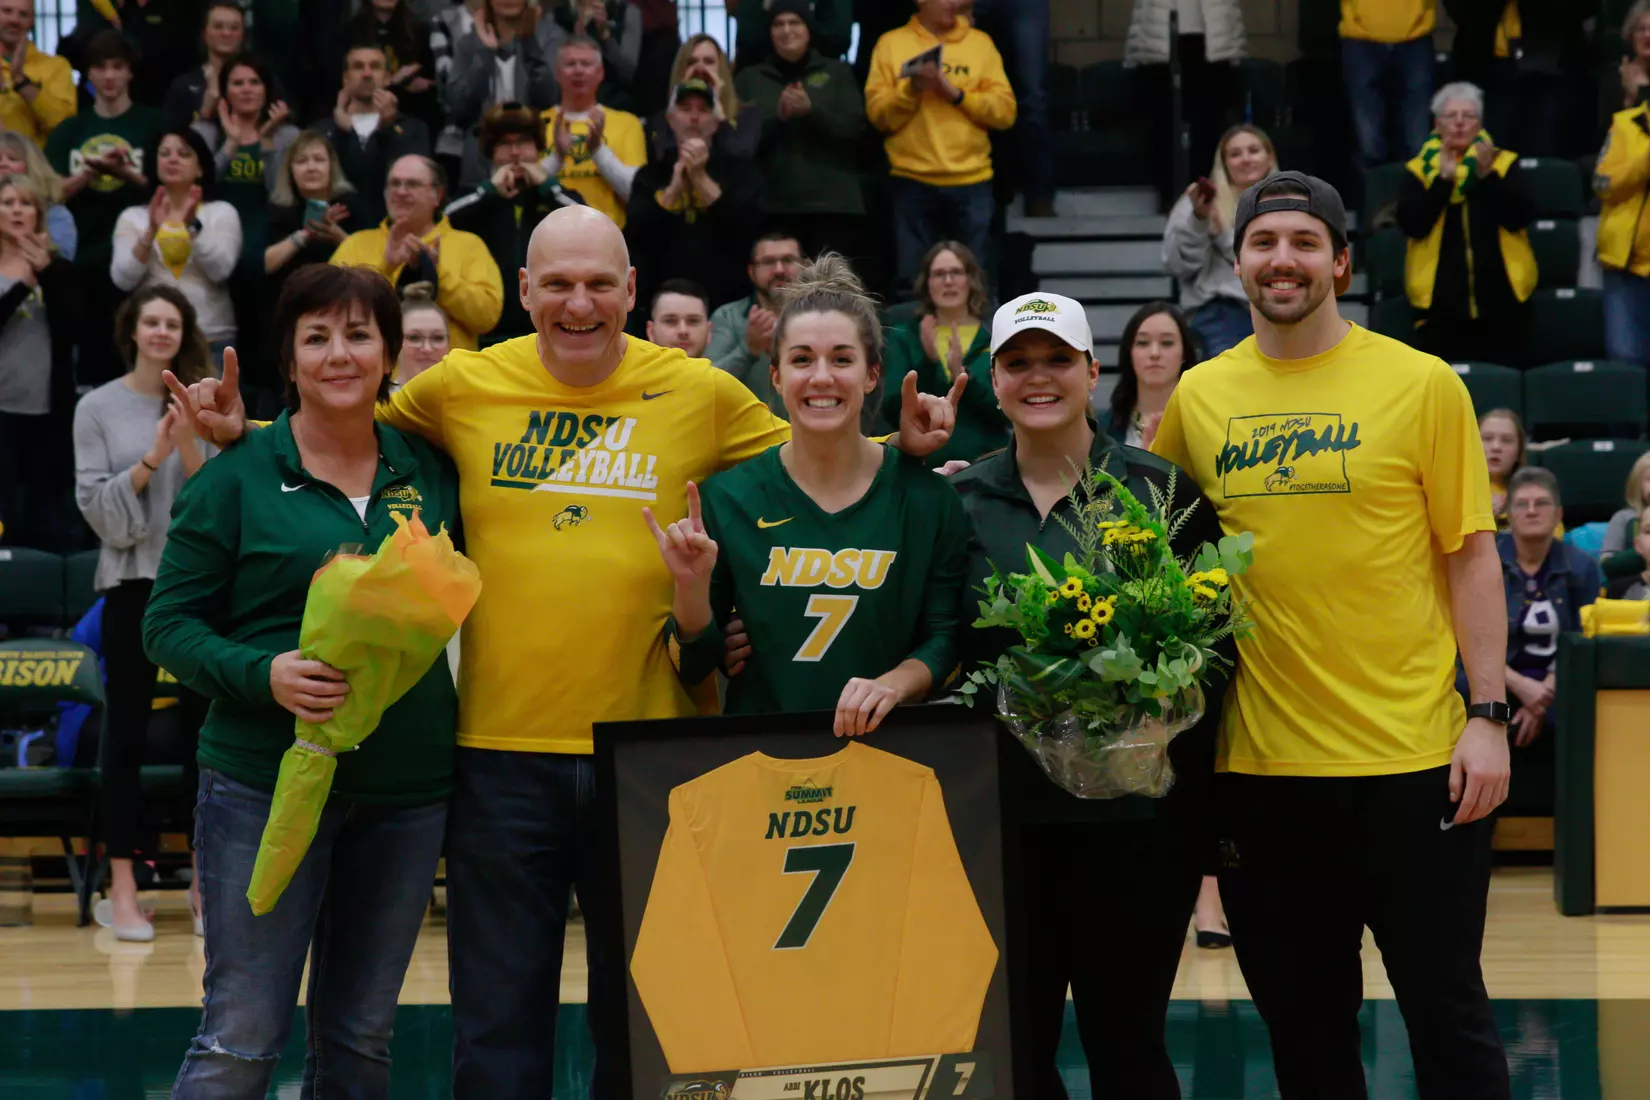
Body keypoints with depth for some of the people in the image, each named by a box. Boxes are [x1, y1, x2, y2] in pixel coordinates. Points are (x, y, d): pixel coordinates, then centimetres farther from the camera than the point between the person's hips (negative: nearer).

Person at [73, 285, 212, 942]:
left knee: (204, 727, 4)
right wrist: (150, 460, -16)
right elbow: (97, 506, -4)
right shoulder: (98, 408, 1)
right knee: (128, 730, 0)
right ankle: (122, 885, 4)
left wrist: (190, 448, -16)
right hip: (133, 581, -1)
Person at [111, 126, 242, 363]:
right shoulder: (133, 216, 8)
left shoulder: (222, 212, 6)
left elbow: (220, 270, -9)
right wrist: (151, 230, -18)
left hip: (212, 340, -1)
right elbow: (123, 280, -5)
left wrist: (192, 224, -22)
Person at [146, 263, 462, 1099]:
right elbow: (169, 624, -3)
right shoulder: (236, 476, -3)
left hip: (408, 785, 4)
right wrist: (264, 676, -19)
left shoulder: (432, 471, 7)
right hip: (266, 780, -4)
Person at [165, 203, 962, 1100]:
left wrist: (900, 448, -5)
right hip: (503, 749, 0)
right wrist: (241, 435, 3)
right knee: (498, 1026, 6)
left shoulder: (702, 396, 0)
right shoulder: (461, 387, 0)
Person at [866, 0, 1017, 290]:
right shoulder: (891, 44, 7)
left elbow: (1005, 111, 1)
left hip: (971, 182, 1)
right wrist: (912, 90, -16)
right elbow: (877, 113, 0)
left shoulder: (980, 43, 9)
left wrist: (955, 94, -10)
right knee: (914, 280, -1)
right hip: (913, 182, -1)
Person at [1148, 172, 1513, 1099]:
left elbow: (1472, 555, -2)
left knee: (1447, 1011, 5)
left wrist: (1488, 713, -7)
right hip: (1259, 762, 3)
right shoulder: (1199, 397, 5)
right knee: (1302, 1021, 13)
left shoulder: (1422, 384, -3)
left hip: (1411, 756, -3)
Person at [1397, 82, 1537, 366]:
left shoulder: (1503, 163, 7)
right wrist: (1443, 180, -17)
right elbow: (1411, 224, -8)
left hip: (1499, 301, 0)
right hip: (1441, 303, 0)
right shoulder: (1421, 169, 7)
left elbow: (1520, 217, -7)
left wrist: (1488, 176, -19)